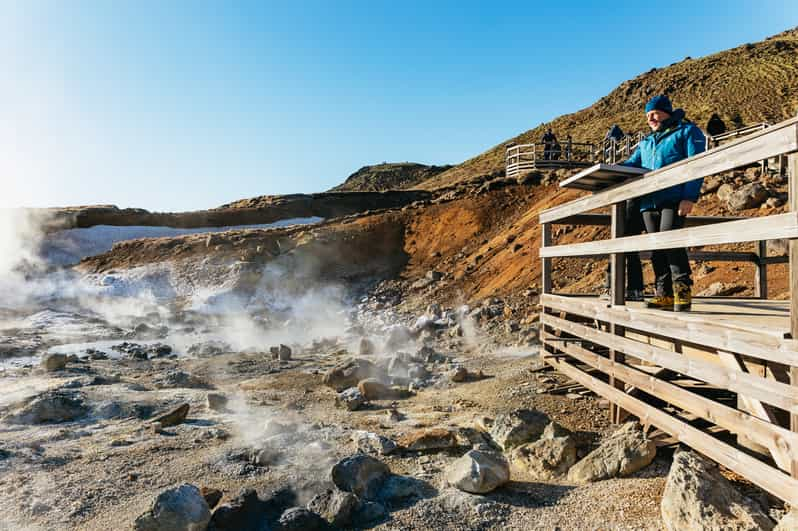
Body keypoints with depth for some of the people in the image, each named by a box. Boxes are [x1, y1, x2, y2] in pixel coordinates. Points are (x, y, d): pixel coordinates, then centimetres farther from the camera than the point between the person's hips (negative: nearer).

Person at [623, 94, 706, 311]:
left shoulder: (687, 131, 9)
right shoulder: (646, 142, 29)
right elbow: (631, 163, 20)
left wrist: (690, 197, -14)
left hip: (674, 199, -6)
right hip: (649, 201, 6)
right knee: (656, 249, 3)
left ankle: (683, 289, -9)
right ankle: (664, 294, 6)